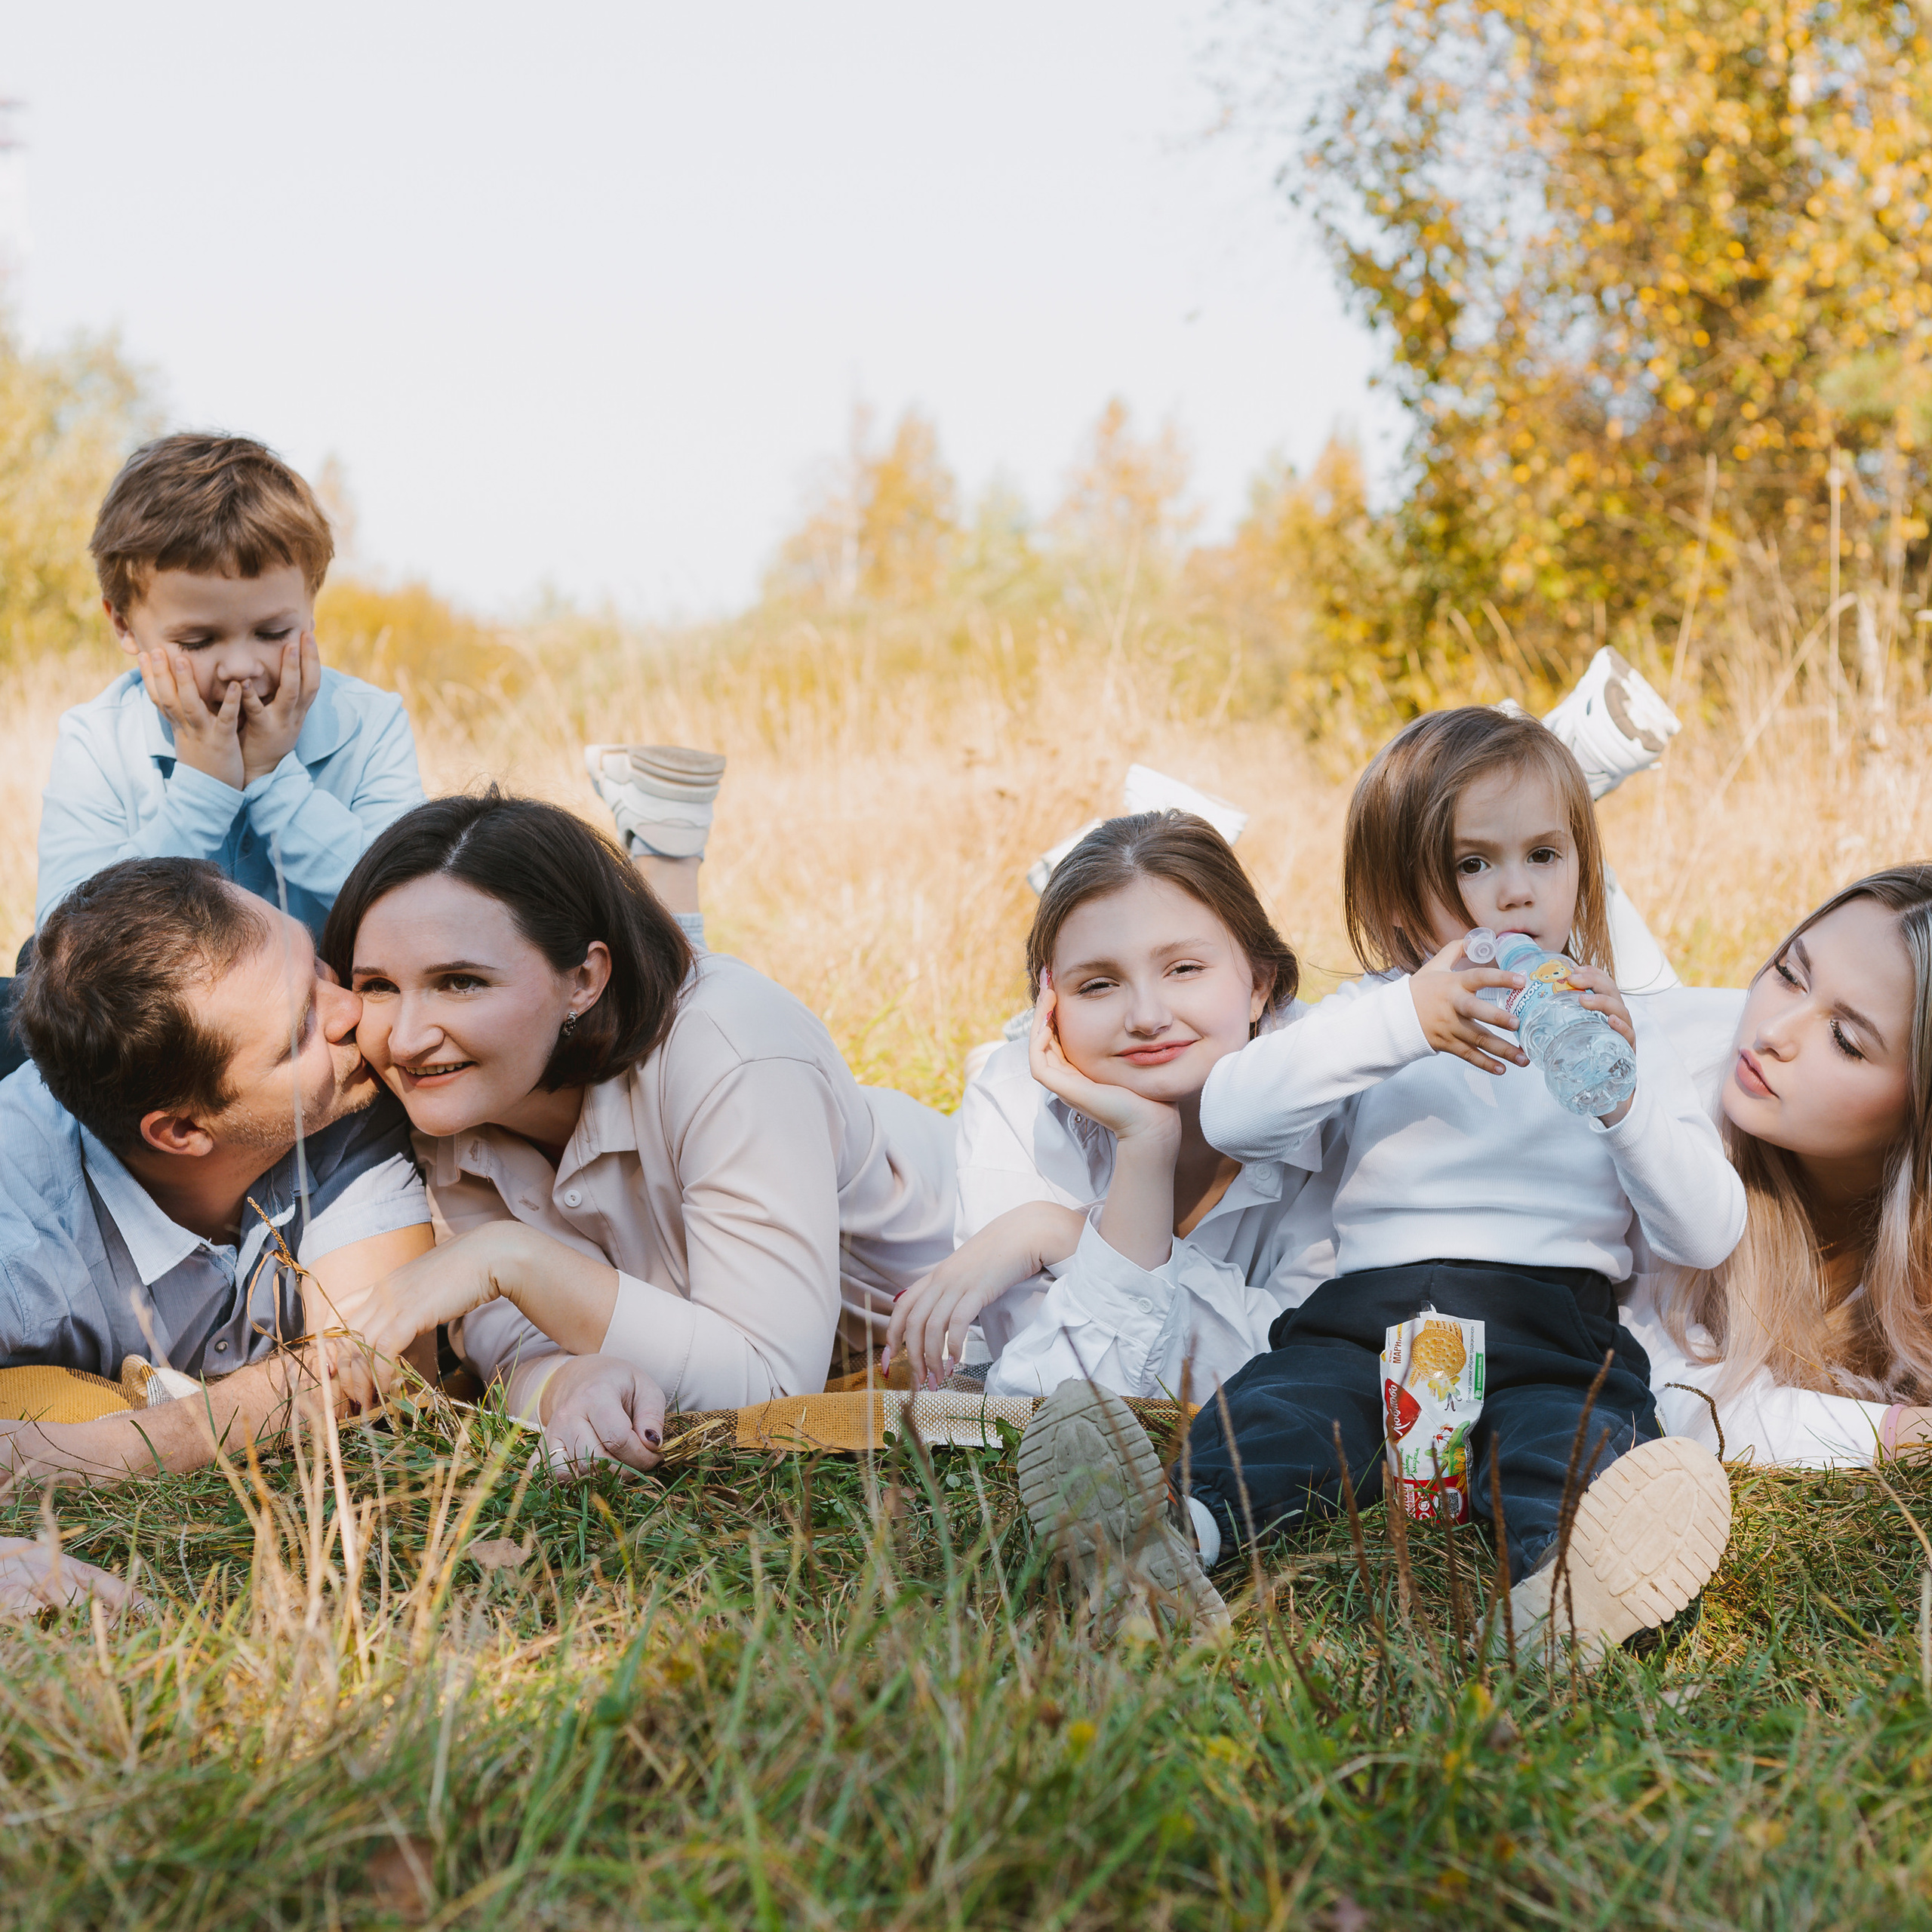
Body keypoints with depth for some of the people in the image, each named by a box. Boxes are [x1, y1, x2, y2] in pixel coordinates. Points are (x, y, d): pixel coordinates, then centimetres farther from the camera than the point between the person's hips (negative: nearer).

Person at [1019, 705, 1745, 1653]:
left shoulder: (1621, 1040, 20)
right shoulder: (1375, 1019, 18)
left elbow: (1705, 1237, 8)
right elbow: (1229, 1115, -3)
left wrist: (1627, 1096, -8)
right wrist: (1402, 1021, -14)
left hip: (1552, 1326, 0)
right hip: (1369, 1312, 1)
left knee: (1572, 1433, -33)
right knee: (1287, 1400, -31)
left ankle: (1561, 1578, -64)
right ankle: (1180, 1530, -59)